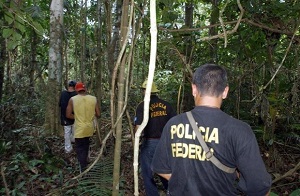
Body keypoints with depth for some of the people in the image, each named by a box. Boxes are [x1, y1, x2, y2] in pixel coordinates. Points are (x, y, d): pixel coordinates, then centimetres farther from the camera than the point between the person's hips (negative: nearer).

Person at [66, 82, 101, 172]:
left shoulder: (72, 99, -9)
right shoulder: (94, 99, -4)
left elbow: (68, 115, -7)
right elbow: (98, 115, -3)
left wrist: (77, 117, 9)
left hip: (79, 129, -3)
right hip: (89, 128, 3)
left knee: (80, 149, 8)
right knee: (85, 146, 24)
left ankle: (83, 169, 3)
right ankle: (84, 163, 40)